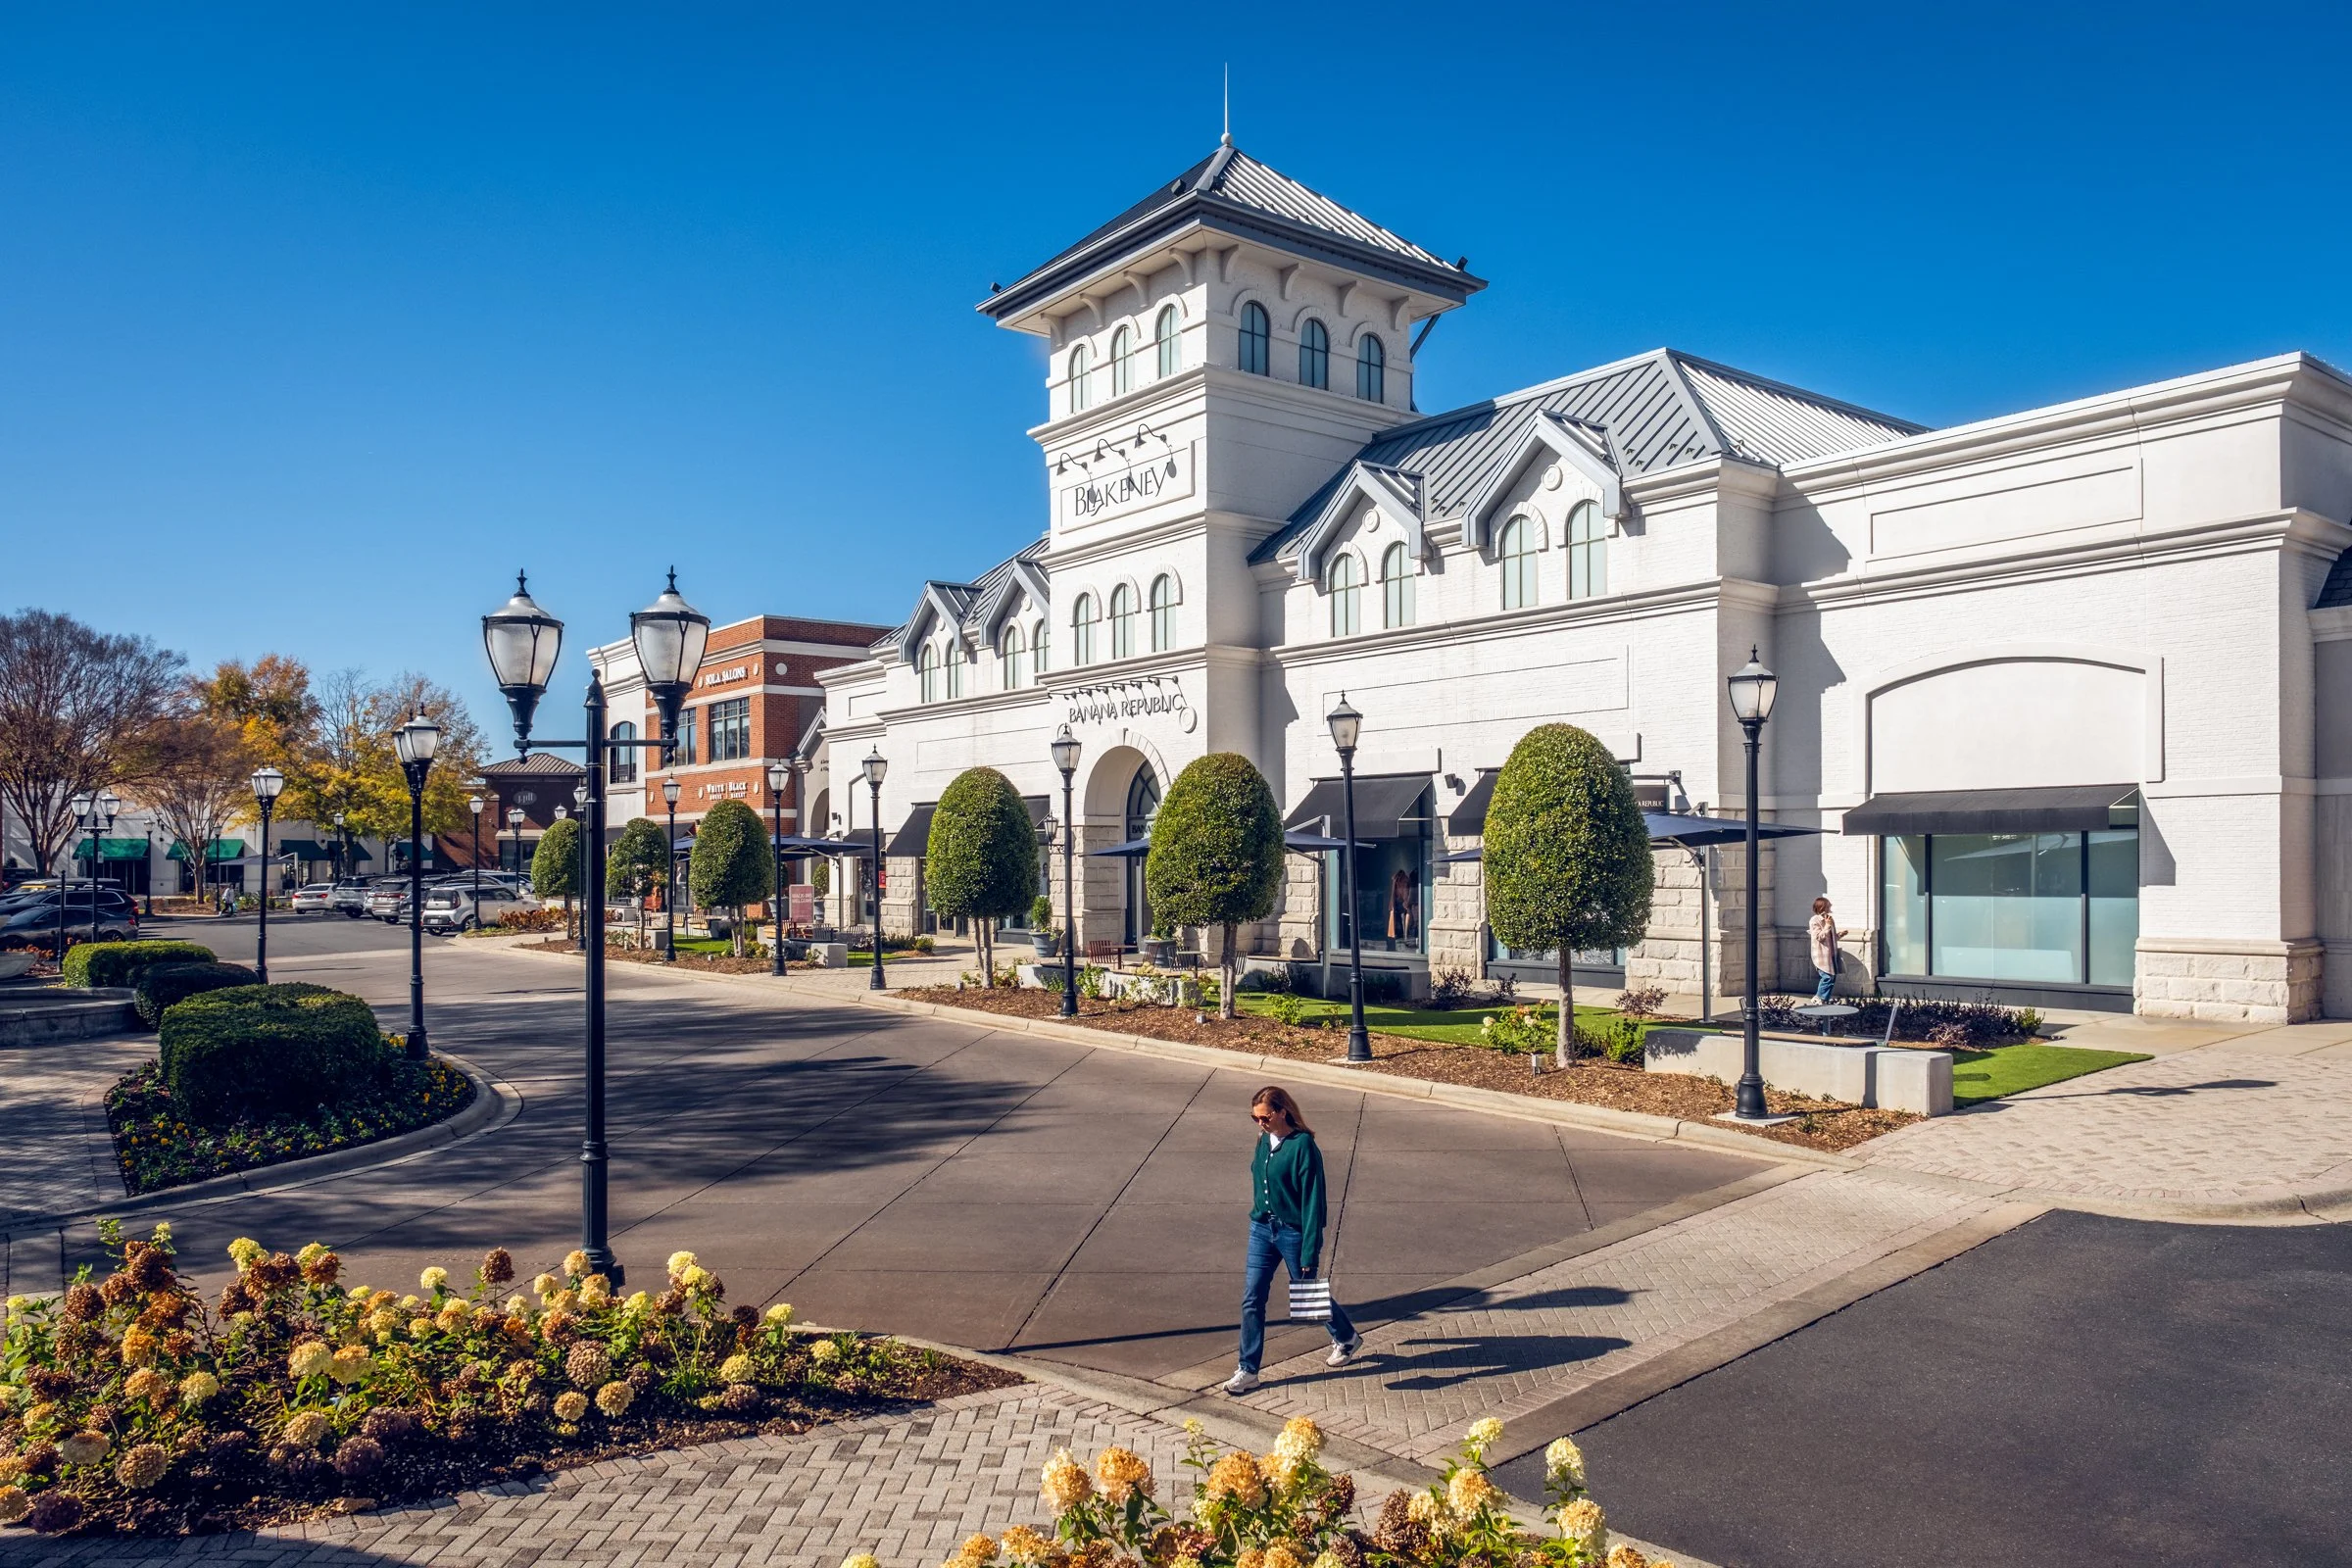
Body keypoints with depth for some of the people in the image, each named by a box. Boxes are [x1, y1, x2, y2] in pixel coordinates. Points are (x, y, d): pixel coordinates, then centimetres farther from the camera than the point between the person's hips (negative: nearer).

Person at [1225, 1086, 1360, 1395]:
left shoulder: (1303, 1146, -20)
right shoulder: (1263, 1141, 2)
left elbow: (1312, 1200, -19)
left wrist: (1311, 1251, -19)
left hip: (1293, 1232, -6)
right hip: (1262, 1229, 6)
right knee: (1251, 1300, 3)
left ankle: (1348, 1339, 41)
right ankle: (1248, 1371, 13)